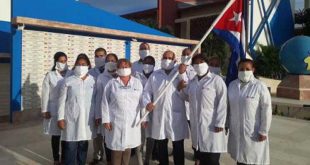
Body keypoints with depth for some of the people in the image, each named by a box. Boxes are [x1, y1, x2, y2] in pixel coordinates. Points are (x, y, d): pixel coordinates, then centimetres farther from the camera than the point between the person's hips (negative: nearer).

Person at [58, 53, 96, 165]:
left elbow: (96, 100, 5)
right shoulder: (68, 81, -3)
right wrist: (61, 118, -4)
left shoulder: (93, 80, 2)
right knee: (70, 147, 1)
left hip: (86, 119, 2)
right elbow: (62, 101, -1)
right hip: (71, 119, -2)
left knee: (83, 146, 13)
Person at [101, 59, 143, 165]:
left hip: (132, 121, 2)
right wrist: (106, 120, -5)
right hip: (116, 122, -2)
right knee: (116, 149, 3)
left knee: (128, 147, 12)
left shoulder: (137, 83, 5)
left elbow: (142, 101, 6)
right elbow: (105, 103, 0)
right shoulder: (111, 83, 0)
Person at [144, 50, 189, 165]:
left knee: (178, 146, 6)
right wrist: (147, 102, -11)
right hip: (159, 115, 2)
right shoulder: (155, 75, 10)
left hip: (176, 115, -2)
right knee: (161, 145, 14)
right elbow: (147, 91, 7)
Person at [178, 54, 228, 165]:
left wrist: (219, 123, -16)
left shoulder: (216, 80, -5)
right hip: (196, 125, 6)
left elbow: (222, 103, -11)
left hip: (211, 125, -5)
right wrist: (183, 88, 5)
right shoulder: (192, 81, 13)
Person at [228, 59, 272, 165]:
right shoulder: (232, 85, 3)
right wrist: (227, 125, 9)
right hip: (236, 131, 5)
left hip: (254, 133, -4)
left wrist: (263, 131, -14)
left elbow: (266, 110, -13)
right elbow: (229, 107, 7)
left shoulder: (260, 87, -12)